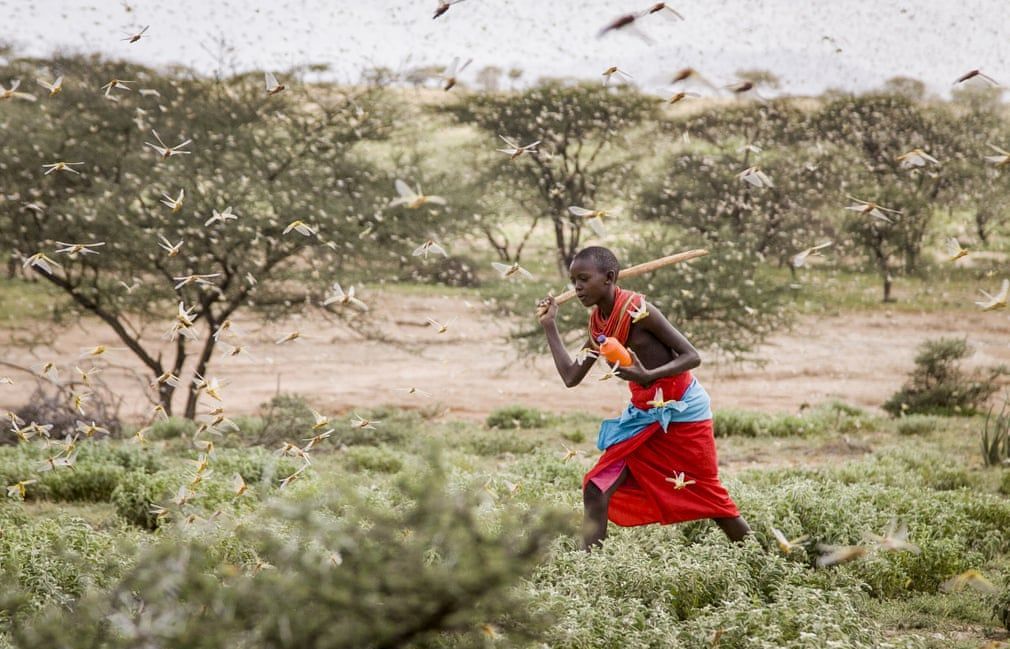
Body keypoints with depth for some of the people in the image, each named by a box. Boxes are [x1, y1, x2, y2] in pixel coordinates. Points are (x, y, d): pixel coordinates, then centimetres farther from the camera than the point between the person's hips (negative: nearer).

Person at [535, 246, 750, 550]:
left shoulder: (637, 310, -20)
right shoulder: (598, 323, 2)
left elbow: (692, 356, -20)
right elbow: (572, 376, 4)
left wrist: (648, 376, -35)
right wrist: (549, 325, 4)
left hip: (683, 411, -7)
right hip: (644, 414, 7)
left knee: (710, 496, 5)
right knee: (596, 490, -6)